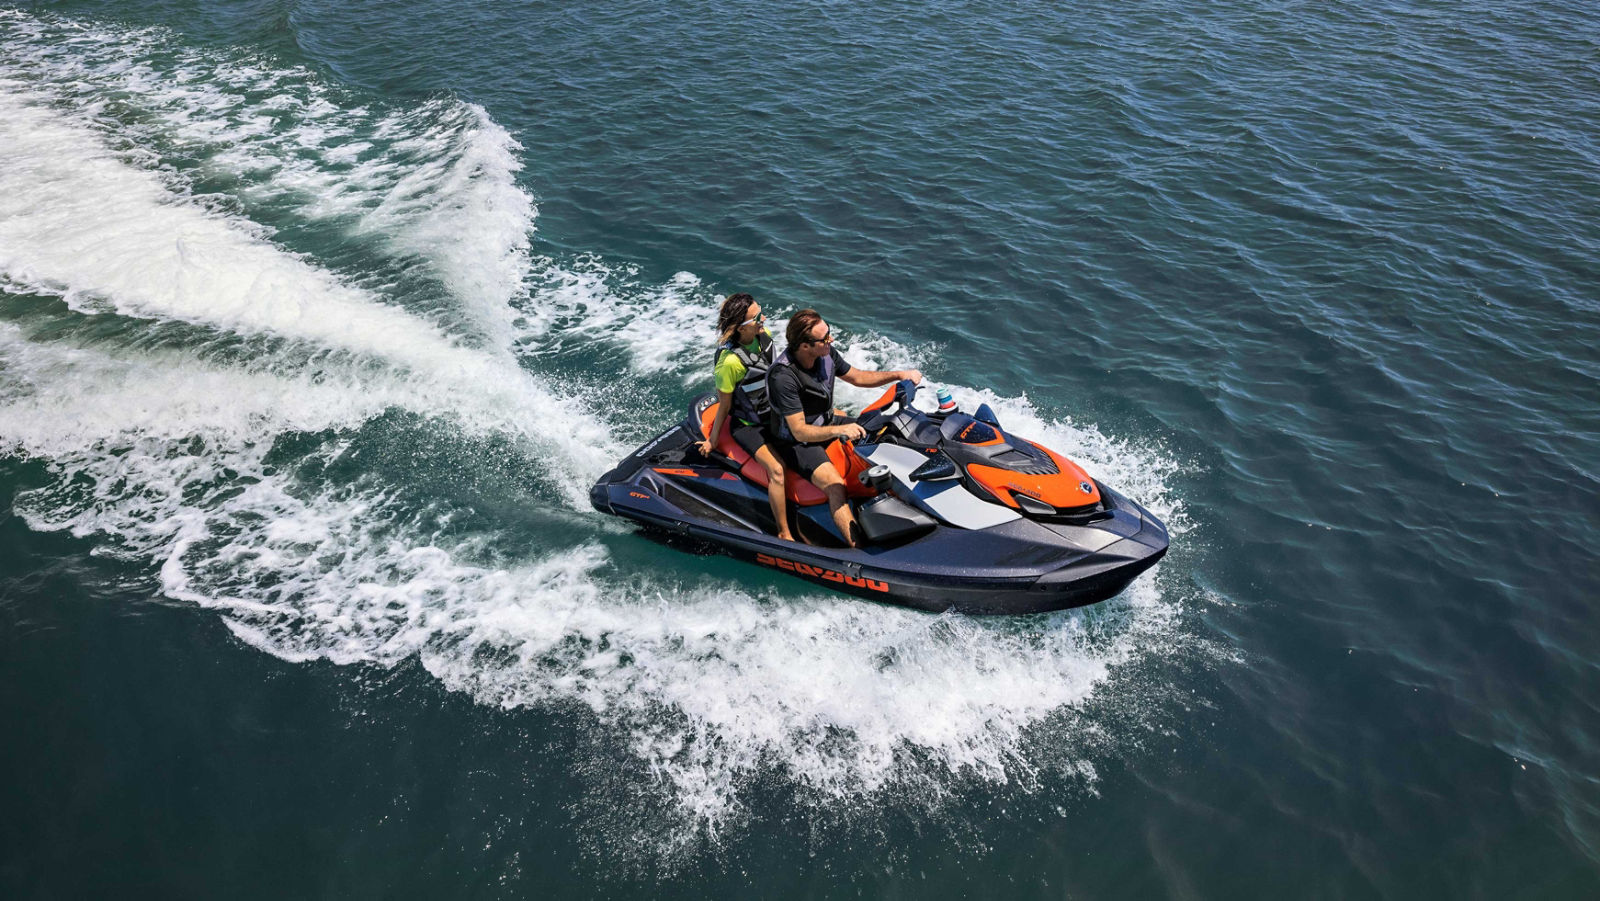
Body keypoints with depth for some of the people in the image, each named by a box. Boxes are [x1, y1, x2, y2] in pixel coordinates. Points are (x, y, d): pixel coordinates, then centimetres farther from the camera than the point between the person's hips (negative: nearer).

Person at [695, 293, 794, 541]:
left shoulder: (765, 335, -7)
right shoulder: (730, 361, -28)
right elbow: (724, 405, -16)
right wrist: (712, 440, -6)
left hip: (772, 409, 8)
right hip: (746, 425, -8)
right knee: (776, 470, -28)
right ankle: (784, 535, -17)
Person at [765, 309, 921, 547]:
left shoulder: (826, 353, -10)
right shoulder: (783, 377, -31)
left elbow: (857, 377, 8)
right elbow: (800, 431, -30)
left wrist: (899, 375, -2)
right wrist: (840, 430, -42)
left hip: (826, 421, 8)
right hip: (796, 441, -8)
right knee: (835, 485, -28)